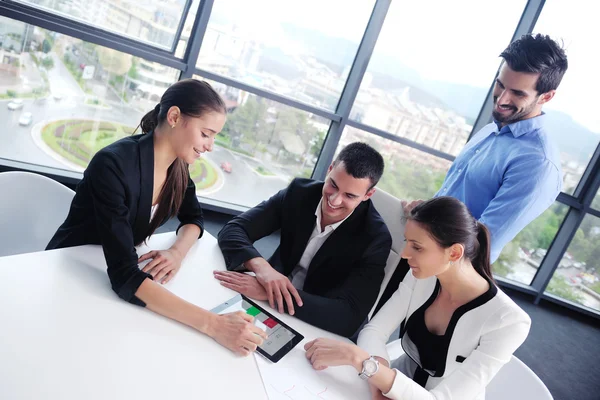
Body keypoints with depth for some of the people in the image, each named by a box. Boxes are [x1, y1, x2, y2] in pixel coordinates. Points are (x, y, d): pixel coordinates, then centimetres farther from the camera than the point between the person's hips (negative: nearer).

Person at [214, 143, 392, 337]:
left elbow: (349, 317, -26)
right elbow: (233, 230, -12)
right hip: (267, 307, 4)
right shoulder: (299, 192, -11)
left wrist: (268, 293, -36)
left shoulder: (375, 238, -20)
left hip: (314, 328, -3)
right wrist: (261, 266, -34)